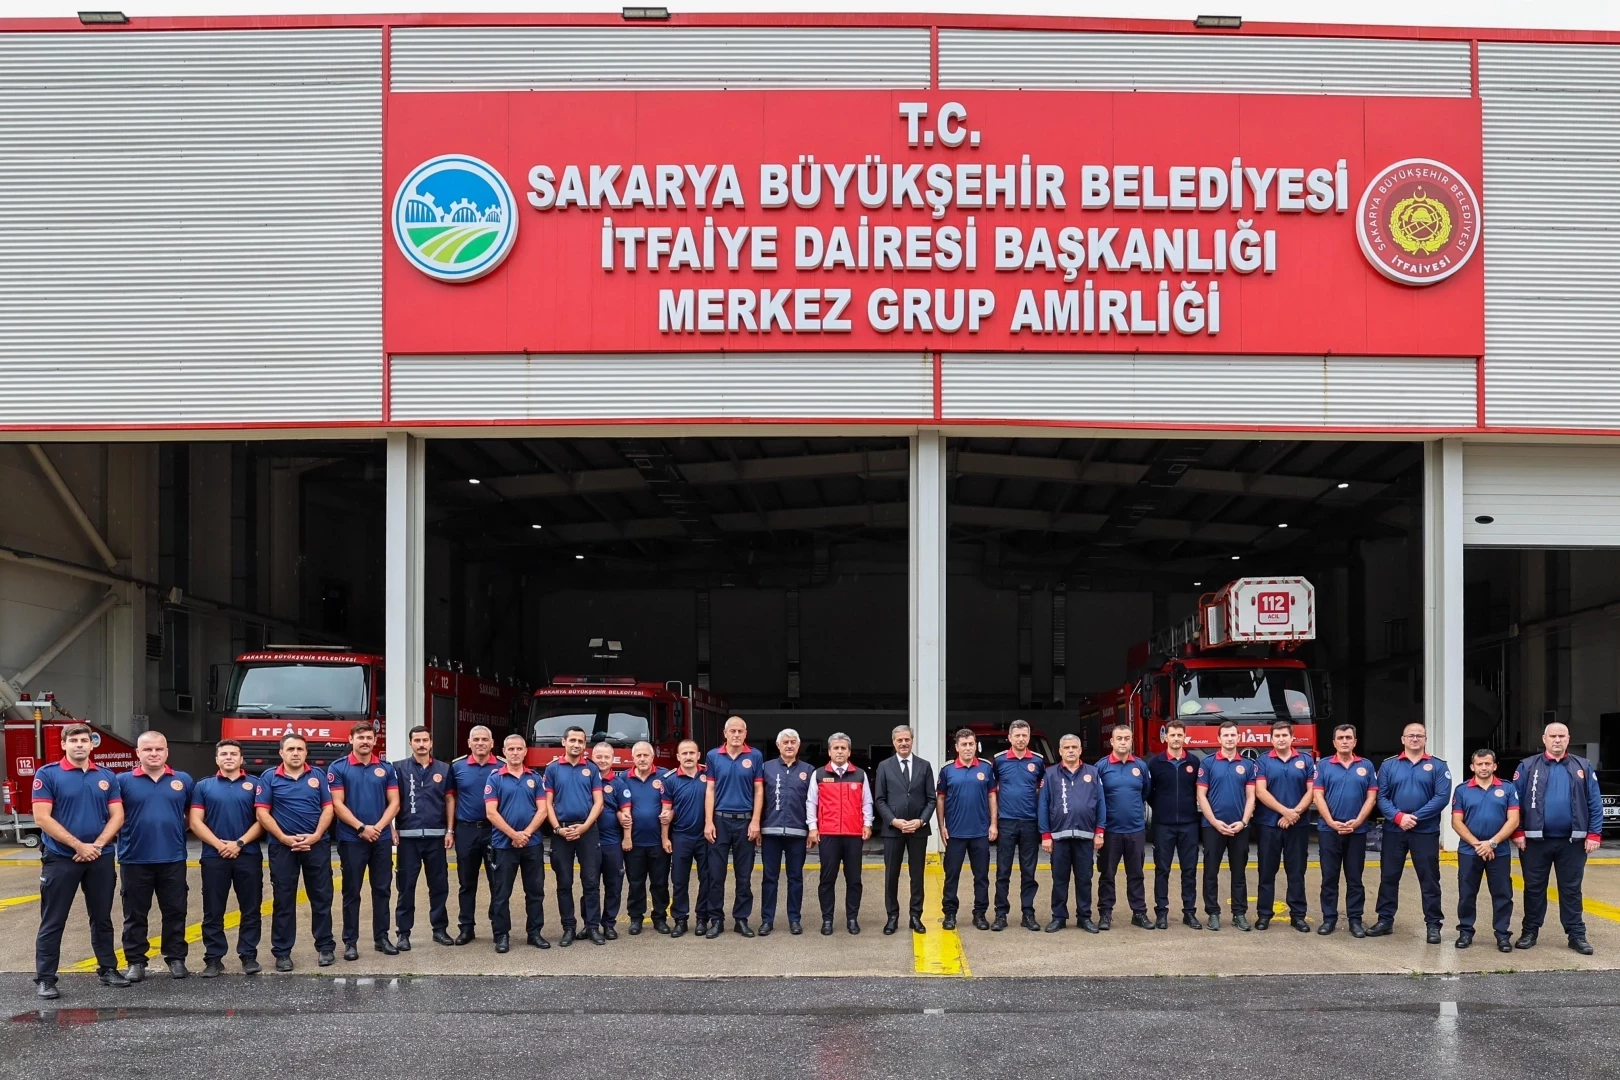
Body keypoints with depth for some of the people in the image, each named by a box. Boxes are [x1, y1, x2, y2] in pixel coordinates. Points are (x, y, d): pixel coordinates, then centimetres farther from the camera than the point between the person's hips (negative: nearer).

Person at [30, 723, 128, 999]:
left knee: (102, 918, 12)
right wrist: (78, 846, -15)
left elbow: (117, 815, 4)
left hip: (100, 859, 4)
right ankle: (44, 979, 2)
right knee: (53, 922, -1)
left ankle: (108, 969, 21)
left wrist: (97, 845, -12)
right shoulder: (47, 774, -5)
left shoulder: (107, 777, 7)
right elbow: (42, 818, -12)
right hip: (60, 859, -4)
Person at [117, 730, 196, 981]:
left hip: (173, 859, 1)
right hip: (135, 860, -1)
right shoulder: (123, 781, 0)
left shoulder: (183, 781, 6)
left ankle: (176, 958, 17)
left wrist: (177, 835, 7)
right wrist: (124, 838, -3)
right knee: (135, 914, 6)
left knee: (175, 912, 7)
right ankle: (136, 961, 14)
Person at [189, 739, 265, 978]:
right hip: (214, 857, 0)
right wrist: (219, 844, -11)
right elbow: (195, 822, 1)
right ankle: (213, 959, 8)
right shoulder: (204, 786, 8)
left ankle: (249, 956, 10)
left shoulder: (254, 785, 7)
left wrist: (239, 843, -11)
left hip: (248, 856, 0)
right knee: (213, 912, 3)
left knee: (250, 910, 3)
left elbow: (262, 820, 1)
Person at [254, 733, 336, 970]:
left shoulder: (318, 776, 7)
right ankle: (282, 952, 9)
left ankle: (326, 946, 15)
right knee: (283, 901, 3)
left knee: (321, 898, 5)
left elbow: (328, 808, 4)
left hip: (317, 844, 1)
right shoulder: (269, 777, 1)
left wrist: (315, 836, -11)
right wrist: (285, 838, -12)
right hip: (282, 846, -1)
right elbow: (262, 813, -4)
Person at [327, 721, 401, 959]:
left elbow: (394, 803, 4)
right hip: (351, 839, -3)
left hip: (382, 838, 3)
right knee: (352, 891, 2)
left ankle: (382, 938, 15)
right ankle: (350, 942, 6)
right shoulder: (338, 768, -2)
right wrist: (361, 828, -15)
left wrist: (378, 827, -11)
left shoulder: (386, 769, 7)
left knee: (382, 889, 7)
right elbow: (337, 804, -8)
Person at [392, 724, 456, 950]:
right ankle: (403, 932, 5)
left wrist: (450, 831, 3)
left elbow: (450, 800, 9)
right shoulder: (399, 768, 1)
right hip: (408, 836, -2)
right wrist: (392, 829, -8)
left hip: (436, 835, 2)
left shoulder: (444, 769, 7)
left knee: (439, 884, 6)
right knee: (406, 885, 1)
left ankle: (440, 928, 16)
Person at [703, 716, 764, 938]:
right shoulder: (713, 756, 4)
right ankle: (716, 920, 7)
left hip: (745, 821, 0)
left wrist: (755, 821, -6)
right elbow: (710, 790, 3)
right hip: (720, 820, 0)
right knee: (716, 873, 1)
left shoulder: (755, 757, 2)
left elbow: (759, 791, 2)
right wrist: (708, 822, -4)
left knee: (744, 875, 5)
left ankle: (741, 919, 12)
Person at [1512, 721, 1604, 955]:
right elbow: (1515, 802, 0)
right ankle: (1529, 932, 17)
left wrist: (1594, 834, -5)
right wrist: (1517, 832, -6)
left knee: (1571, 890, 6)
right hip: (1535, 840, 0)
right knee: (1534, 889, 8)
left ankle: (1577, 935, 11)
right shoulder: (1528, 767, 1)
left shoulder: (1583, 767, 5)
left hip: (1572, 841, 0)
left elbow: (1594, 803, 2)